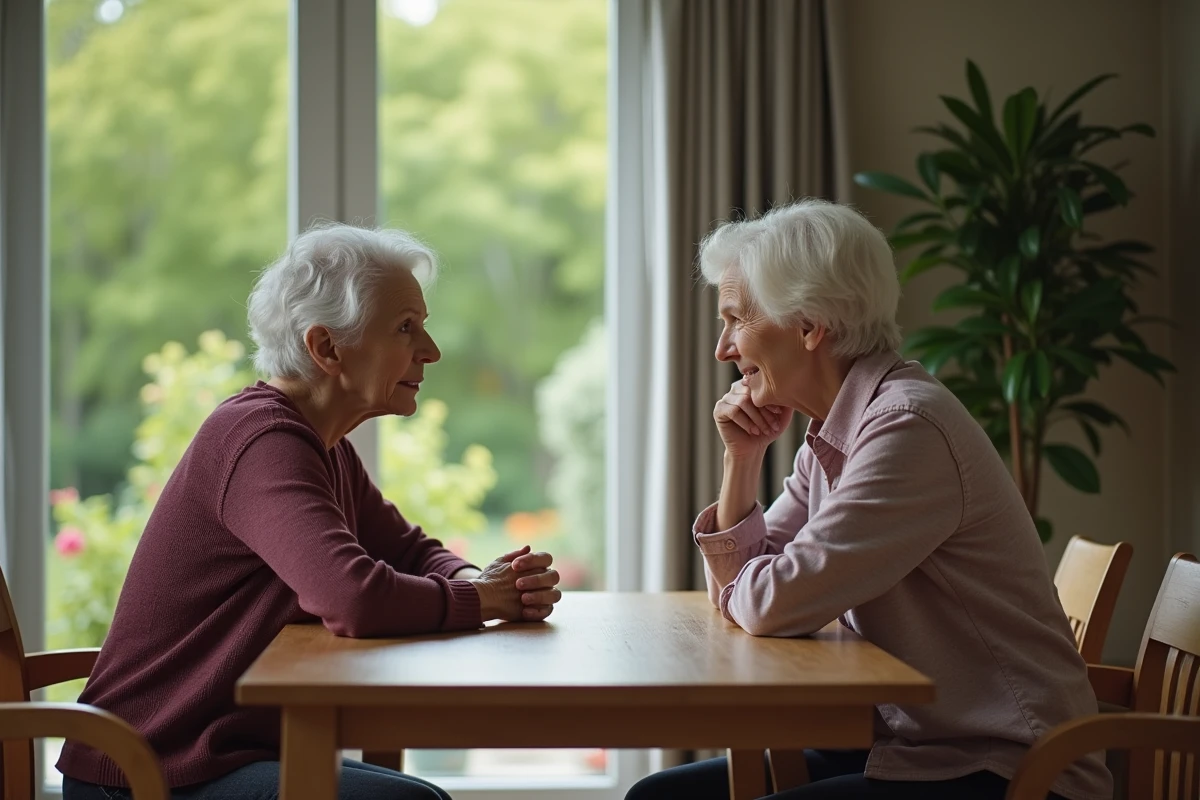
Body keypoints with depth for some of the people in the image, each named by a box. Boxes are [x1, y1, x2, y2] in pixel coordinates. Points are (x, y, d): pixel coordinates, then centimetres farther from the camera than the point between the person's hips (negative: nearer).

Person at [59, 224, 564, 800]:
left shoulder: (326, 448, 10)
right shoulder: (261, 439, -22)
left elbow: (412, 552, 15)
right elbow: (353, 598, -35)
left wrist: (476, 579, -8)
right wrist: (481, 599, -18)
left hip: (235, 752, 10)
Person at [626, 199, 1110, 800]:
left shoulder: (909, 425, -20)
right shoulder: (829, 437, 9)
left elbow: (775, 604, -23)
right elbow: (737, 588, 13)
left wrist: (737, 589, 0)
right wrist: (742, 457, 2)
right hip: (905, 745, 9)